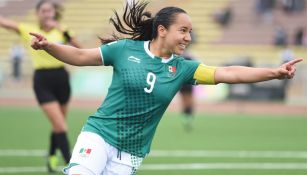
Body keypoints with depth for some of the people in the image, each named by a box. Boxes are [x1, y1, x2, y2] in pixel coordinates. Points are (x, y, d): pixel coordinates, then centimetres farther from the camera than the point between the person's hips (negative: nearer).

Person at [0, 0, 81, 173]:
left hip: (61, 77, 3)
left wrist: (64, 31, -15)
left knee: (58, 124, 15)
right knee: (60, 125, -11)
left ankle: (52, 157, 37)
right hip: (42, 80, -3)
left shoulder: (61, 30, 4)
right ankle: (70, 163, -8)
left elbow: (79, 49, -6)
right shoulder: (28, 30, 1)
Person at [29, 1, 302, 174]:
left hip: (131, 153, 3)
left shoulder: (182, 68, -1)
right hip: (99, 135, -3)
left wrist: (274, 72, -19)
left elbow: (228, 74, -9)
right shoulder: (126, 49, -7)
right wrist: (47, 45, -18)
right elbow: (80, 56, -1)